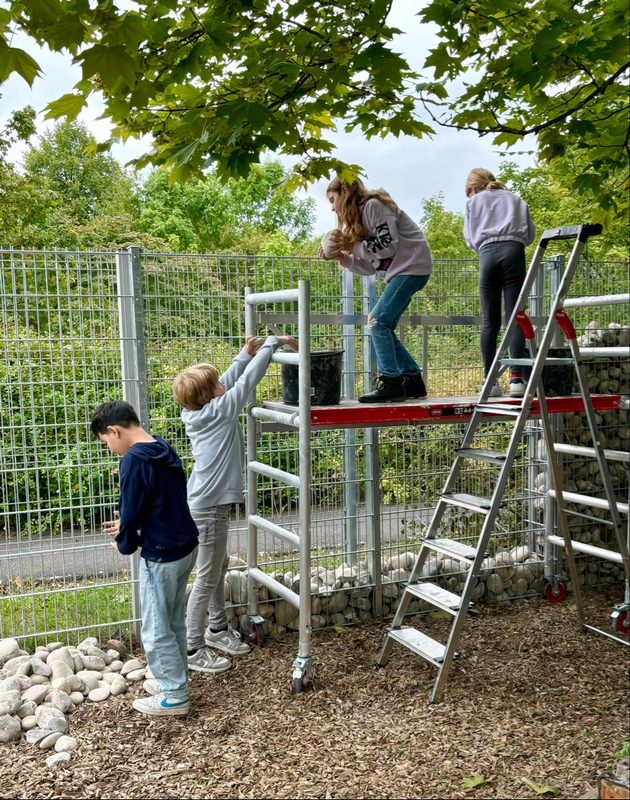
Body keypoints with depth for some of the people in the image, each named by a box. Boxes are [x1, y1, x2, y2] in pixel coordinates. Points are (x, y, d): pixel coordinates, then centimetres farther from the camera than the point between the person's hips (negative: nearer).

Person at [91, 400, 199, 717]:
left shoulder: (135, 460, -22)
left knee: (156, 630, 6)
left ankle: (175, 696, 16)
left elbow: (130, 512, -18)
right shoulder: (164, 449, 6)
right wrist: (128, 526, 14)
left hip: (161, 556, -9)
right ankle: (173, 678, 35)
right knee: (174, 622, 22)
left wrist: (125, 543, 2)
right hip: (185, 547, 9)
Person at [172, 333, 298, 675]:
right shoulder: (219, 411, -19)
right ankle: (193, 649, 11)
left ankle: (217, 628, 38)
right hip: (208, 507, -10)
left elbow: (229, 381, 17)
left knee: (219, 566, 22)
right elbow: (248, 380, -15)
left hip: (205, 502, 10)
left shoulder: (195, 413, 3)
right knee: (207, 578, 0)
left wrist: (245, 354, 18)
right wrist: (273, 342, -6)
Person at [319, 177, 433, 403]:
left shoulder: (373, 205, -9)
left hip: (412, 266, -10)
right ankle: (413, 380, 8)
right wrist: (341, 257, 1)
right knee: (383, 327, 4)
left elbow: (389, 245, -18)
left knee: (377, 321, -18)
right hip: (398, 271, 10)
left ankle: (391, 383, -18)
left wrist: (353, 246, -12)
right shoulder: (358, 217, 19)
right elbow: (370, 266, 13)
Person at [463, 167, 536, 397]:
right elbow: (530, 234, 20)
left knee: (489, 321, 0)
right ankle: (516, 378, -14)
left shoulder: (473, 201, 21)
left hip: (488, 253, -1)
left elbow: (470, 238, 15)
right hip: (514, 251, 1)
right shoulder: (515, 199, 26)